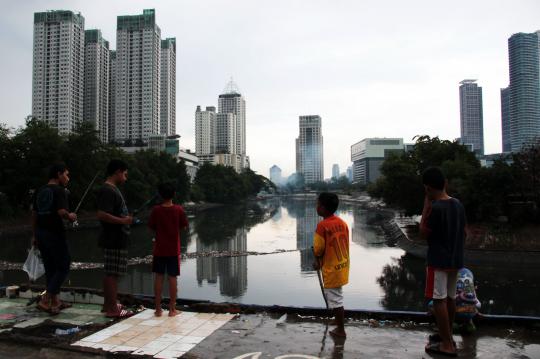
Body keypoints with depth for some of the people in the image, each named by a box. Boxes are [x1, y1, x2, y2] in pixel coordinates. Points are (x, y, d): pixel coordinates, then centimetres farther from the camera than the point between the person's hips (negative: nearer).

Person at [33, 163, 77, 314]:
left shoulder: (40, 191, 11)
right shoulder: (59, 190, -12)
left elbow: (34, 214, 14)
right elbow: (62, 212, -24)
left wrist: (35, 235, 19)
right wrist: (71, 216, -3)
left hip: (40, 233, 8)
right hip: (55, 234, -8)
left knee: (50, 268, 15)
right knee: (63, 267, 1)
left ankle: (55, 301, 23)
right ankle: (45, 300, -5)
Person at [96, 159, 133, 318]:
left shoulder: (112, 189, 16)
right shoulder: (107, 191, -17)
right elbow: (102, 215, -26)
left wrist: (125, 218, 14)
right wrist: (123, 220, -19)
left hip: (117, 239, 11)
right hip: (114, 240, -10)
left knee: (110, 273, 16)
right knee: (112, 273, -4)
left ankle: (108, 304, 26)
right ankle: (112, 309, 4)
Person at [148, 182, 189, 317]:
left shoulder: (156, 210, -8)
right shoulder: (179, 209, -8)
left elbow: (151, 227, 0)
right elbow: (184, 226, 1)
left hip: (159, 249, 0)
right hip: (173, 250, 0)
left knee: (158, 277, 9)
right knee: (172, 278, 5)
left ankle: (158, 309, 13)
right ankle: (172, 309, 10)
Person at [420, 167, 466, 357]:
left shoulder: (436, 207, -20)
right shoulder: (458, 204, 5)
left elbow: (424, 232, -10)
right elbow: (463, 232, 12)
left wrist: (426, 205, -11)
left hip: (438, 261, -8)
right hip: (455, 259, 8)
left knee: (439, 300, -1)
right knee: (450, 298, 17)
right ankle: (447, 336, 30)